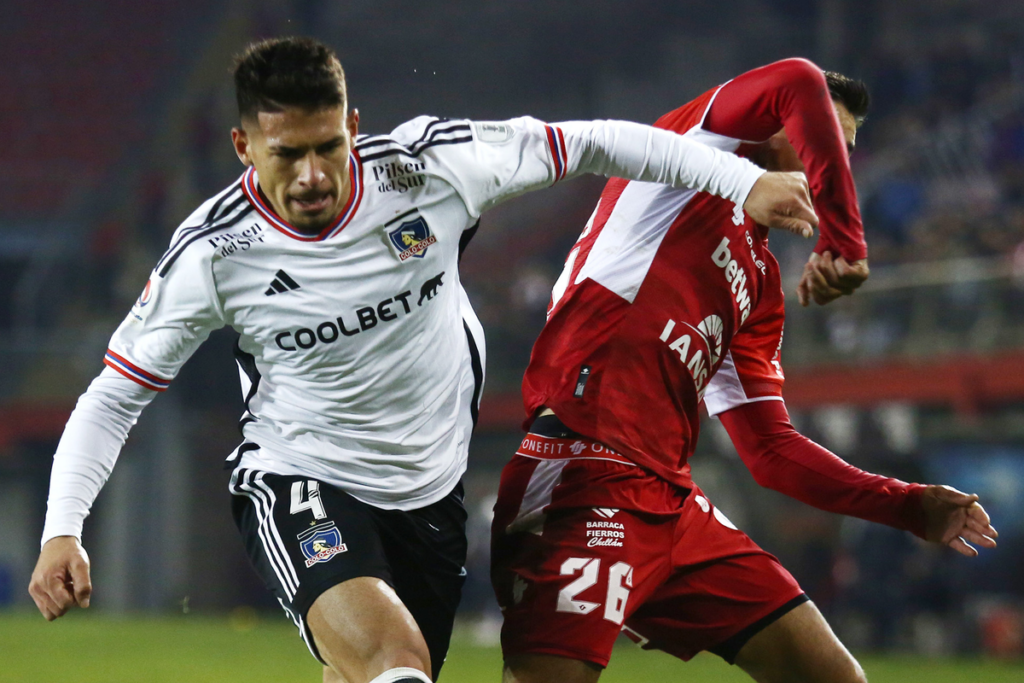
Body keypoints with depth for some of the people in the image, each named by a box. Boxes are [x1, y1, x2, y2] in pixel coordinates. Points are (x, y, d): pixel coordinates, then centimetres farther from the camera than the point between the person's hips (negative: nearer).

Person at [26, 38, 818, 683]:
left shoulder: (430, 166, -15)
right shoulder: (210, 254, -17)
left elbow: (593, 145, -5)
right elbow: (114, 396, -7)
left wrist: (747, 183, -8)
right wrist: (63, 530, -19)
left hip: (430, 491, 4)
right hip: (299, 483, -4)